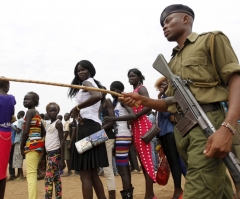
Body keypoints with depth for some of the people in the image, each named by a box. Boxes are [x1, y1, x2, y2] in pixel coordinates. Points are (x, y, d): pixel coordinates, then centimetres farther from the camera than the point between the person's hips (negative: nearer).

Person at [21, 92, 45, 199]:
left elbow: (26, 131, -15)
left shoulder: (29, 112, -8)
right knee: (33, 172, 16)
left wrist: (22, 147, -7)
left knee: (31, 174, -11)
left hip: (32, 144, -9)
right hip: (38, 144, 9)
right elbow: (43, 132, 20)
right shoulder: (37, 113, 19)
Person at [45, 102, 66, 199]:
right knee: (56, 178, 11)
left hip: (55, 153, -8)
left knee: (48, 178, -8)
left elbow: (62, 141, -14)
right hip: (49, 153, 8)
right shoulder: (47, 124, 15)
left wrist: (62, 159, -18)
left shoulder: (58, 123, -9)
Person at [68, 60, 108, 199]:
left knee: (85, 174, -8)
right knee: (93, 174, 13)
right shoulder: (93, 83, 25)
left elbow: (98, 95, -26)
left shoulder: (87, 82, -3)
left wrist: (77, 108, -20)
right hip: (94, 126, 10)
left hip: (88, 127, -10)